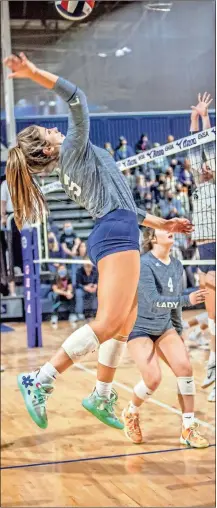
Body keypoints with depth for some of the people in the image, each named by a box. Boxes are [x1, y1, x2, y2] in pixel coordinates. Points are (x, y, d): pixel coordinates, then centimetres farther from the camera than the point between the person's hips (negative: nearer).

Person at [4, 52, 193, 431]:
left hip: (111, 236, 10)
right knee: (107, 323, -17)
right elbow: (76, 98, -15)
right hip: (117, 235, -10)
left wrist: (162, 224, 28)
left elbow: (117, 203, 27)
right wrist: (35, 74, -25)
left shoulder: (68, 174, 24)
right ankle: (39, 382, -18)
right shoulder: (74, 148, 0)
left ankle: (102, 397, 17)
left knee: (125, 322, 12)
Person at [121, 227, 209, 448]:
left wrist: (178, 332, 16)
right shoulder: (144, 264, -20)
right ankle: (130, 414, 14)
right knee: (153, 378, -18)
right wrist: (187, 300, -38)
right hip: (139, 328, -6)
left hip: (165, 327, 6)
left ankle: (189, 429, -5)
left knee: (184, 367, -14)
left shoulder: (177, 266, 3)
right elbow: (153, 301, -30)